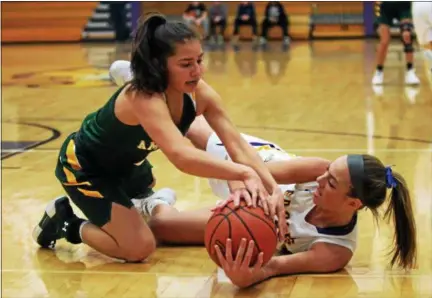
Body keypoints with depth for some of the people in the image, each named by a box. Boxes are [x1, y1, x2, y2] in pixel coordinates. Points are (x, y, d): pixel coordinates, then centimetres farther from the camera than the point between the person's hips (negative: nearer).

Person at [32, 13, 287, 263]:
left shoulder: (199, 93, -19)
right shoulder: (143, 98, -41)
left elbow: (237, 145, -25)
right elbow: (182, 156, -56)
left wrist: (273, 188, -39)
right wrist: (244, 173, -62)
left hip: (126, 165, 8)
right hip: (84, 168, -8)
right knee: (139, 248, -11)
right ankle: (66, 223, 8)